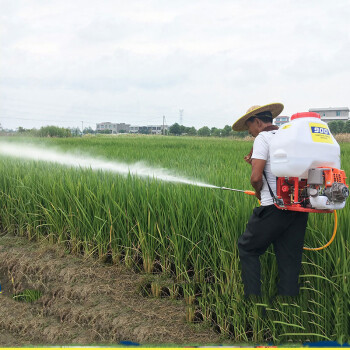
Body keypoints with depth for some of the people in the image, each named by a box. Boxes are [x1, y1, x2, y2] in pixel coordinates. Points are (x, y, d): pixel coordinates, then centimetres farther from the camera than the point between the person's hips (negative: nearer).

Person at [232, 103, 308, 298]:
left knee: (248, 249, 8)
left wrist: (258, 193, 4)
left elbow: (256, 178, -15)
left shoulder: (263, 138, -5)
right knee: (290, 258, 10)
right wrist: (256, 162, 19)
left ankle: (253, 297, 7)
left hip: (276, 206, -7)